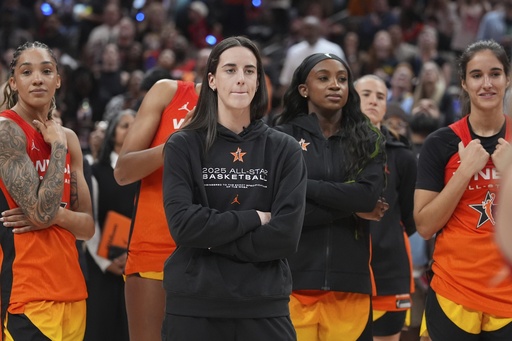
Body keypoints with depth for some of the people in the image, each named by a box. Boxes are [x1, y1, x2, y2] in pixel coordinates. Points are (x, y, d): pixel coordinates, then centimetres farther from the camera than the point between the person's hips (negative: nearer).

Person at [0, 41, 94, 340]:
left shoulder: (68, 137, 13)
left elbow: (88, 227, 13)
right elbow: (41, 211, -19)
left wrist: (56, 215, -7)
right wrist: (58, 146, -10)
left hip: (71, 290, 8)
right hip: (24, 292, -7)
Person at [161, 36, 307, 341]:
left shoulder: (285, 150, 3)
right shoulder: (184, 146, 2)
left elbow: (286, 236, -7)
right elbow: (183, 225, -10)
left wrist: (212, 239, -9)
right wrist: (253, 219, -8)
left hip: (265, 307, 0)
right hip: (194, 306, 0)